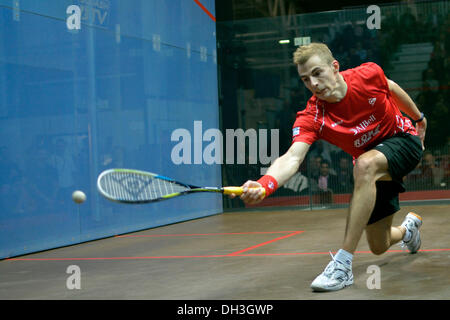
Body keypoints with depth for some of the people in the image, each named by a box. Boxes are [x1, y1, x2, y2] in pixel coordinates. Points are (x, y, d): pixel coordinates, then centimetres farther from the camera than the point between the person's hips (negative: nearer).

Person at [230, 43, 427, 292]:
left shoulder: (369, 74, -22)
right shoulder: (312, 117, -25)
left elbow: (392, 89, 2)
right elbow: (292, 157, -41)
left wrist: (418, 117, 17)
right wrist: (264, 185, -61)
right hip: (371, 173, 3)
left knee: (366, 164, -37)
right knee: (379, 246, 5)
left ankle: (343, 264, -35)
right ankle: (408, 228, 49)